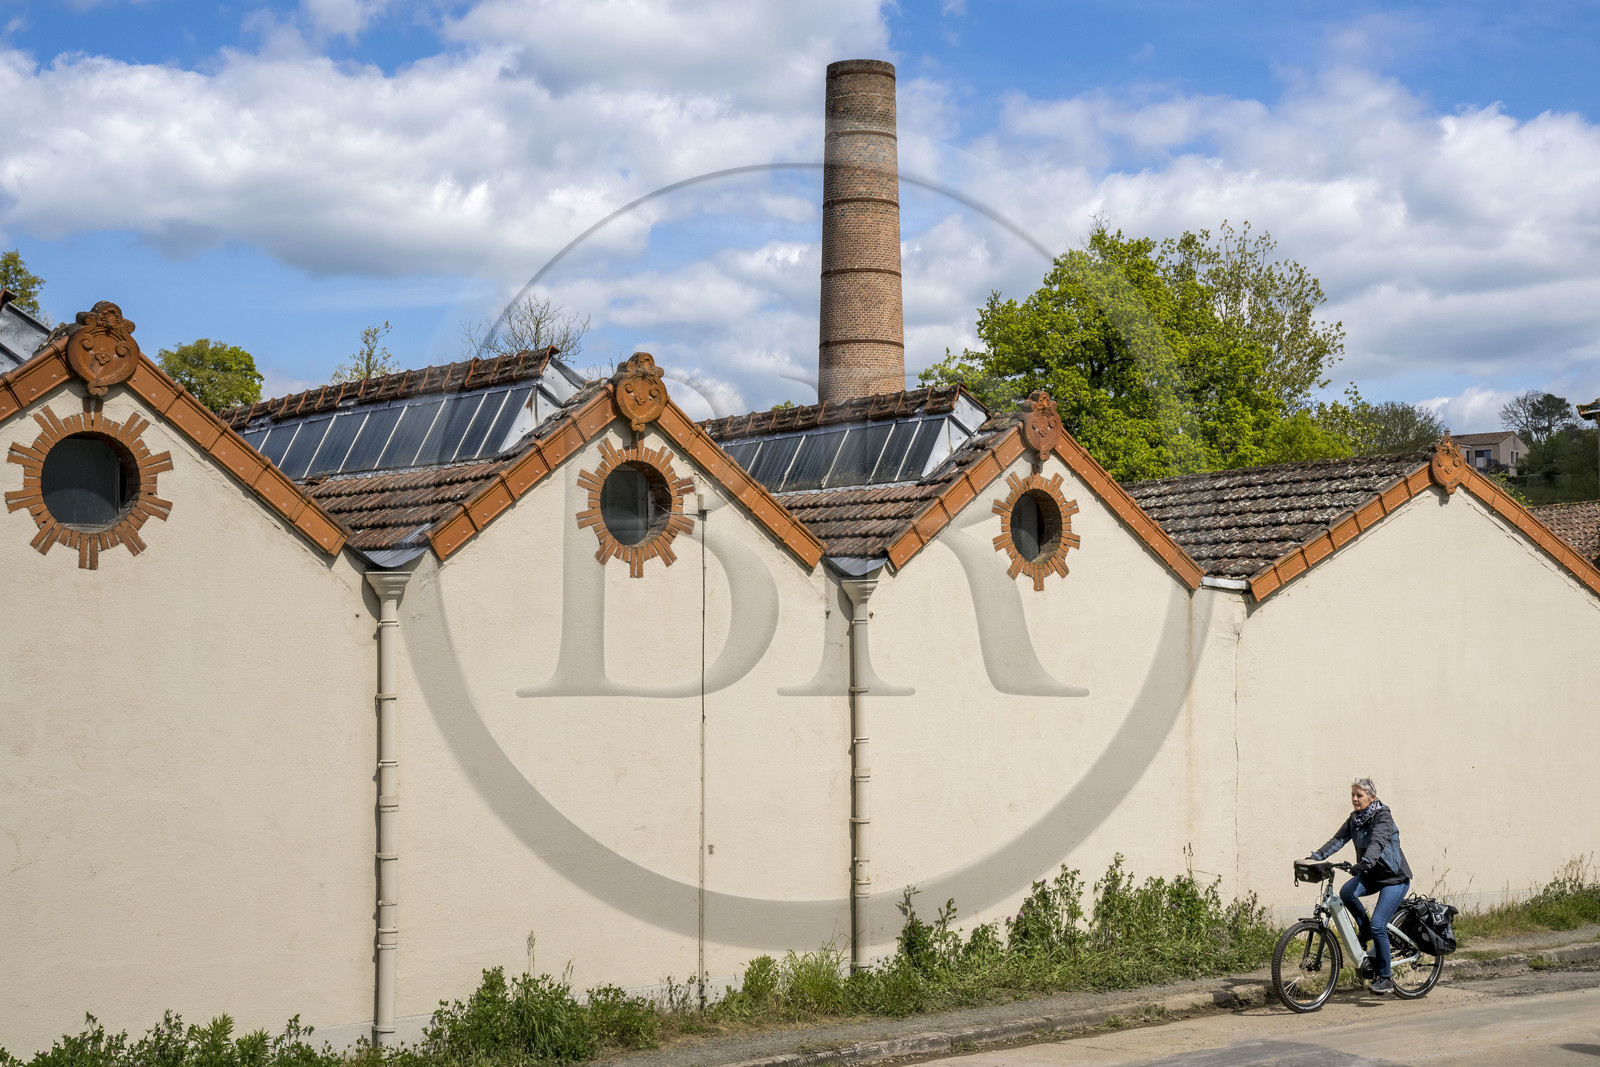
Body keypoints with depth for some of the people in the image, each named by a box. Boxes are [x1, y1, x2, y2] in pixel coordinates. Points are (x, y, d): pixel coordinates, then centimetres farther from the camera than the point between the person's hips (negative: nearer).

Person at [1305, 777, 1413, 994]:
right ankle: (1366, 931, 0)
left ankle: (1385, 978, -4)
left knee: (1378, 925, -17)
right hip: (1371, 875, 6)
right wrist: (1317, 856, -21)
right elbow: (1339, 838, -5)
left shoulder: (1383, 817, -18)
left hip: (1394, 877, -6)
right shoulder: (1355, 819, 5)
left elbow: (1378, 842, -35)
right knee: (1347, 892, -26)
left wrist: (1366, 861, -54)